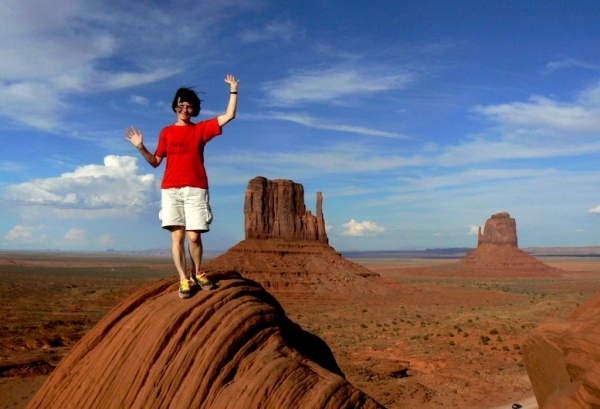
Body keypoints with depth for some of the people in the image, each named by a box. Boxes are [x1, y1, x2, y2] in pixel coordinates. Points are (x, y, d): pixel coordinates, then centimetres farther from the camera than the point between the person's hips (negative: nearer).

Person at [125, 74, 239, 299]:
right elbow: (155, 162, 13)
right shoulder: (166, 132, 14)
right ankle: (184, 279, 3)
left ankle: (197, 273, 17)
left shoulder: (201, 129, 12)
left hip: (196, 190, -1)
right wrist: (141, 148, -1)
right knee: (177, 235, -4)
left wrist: (233, 90, 6)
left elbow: (229, 116, 6)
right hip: (171, 190, 1)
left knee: (194, 236, -6)